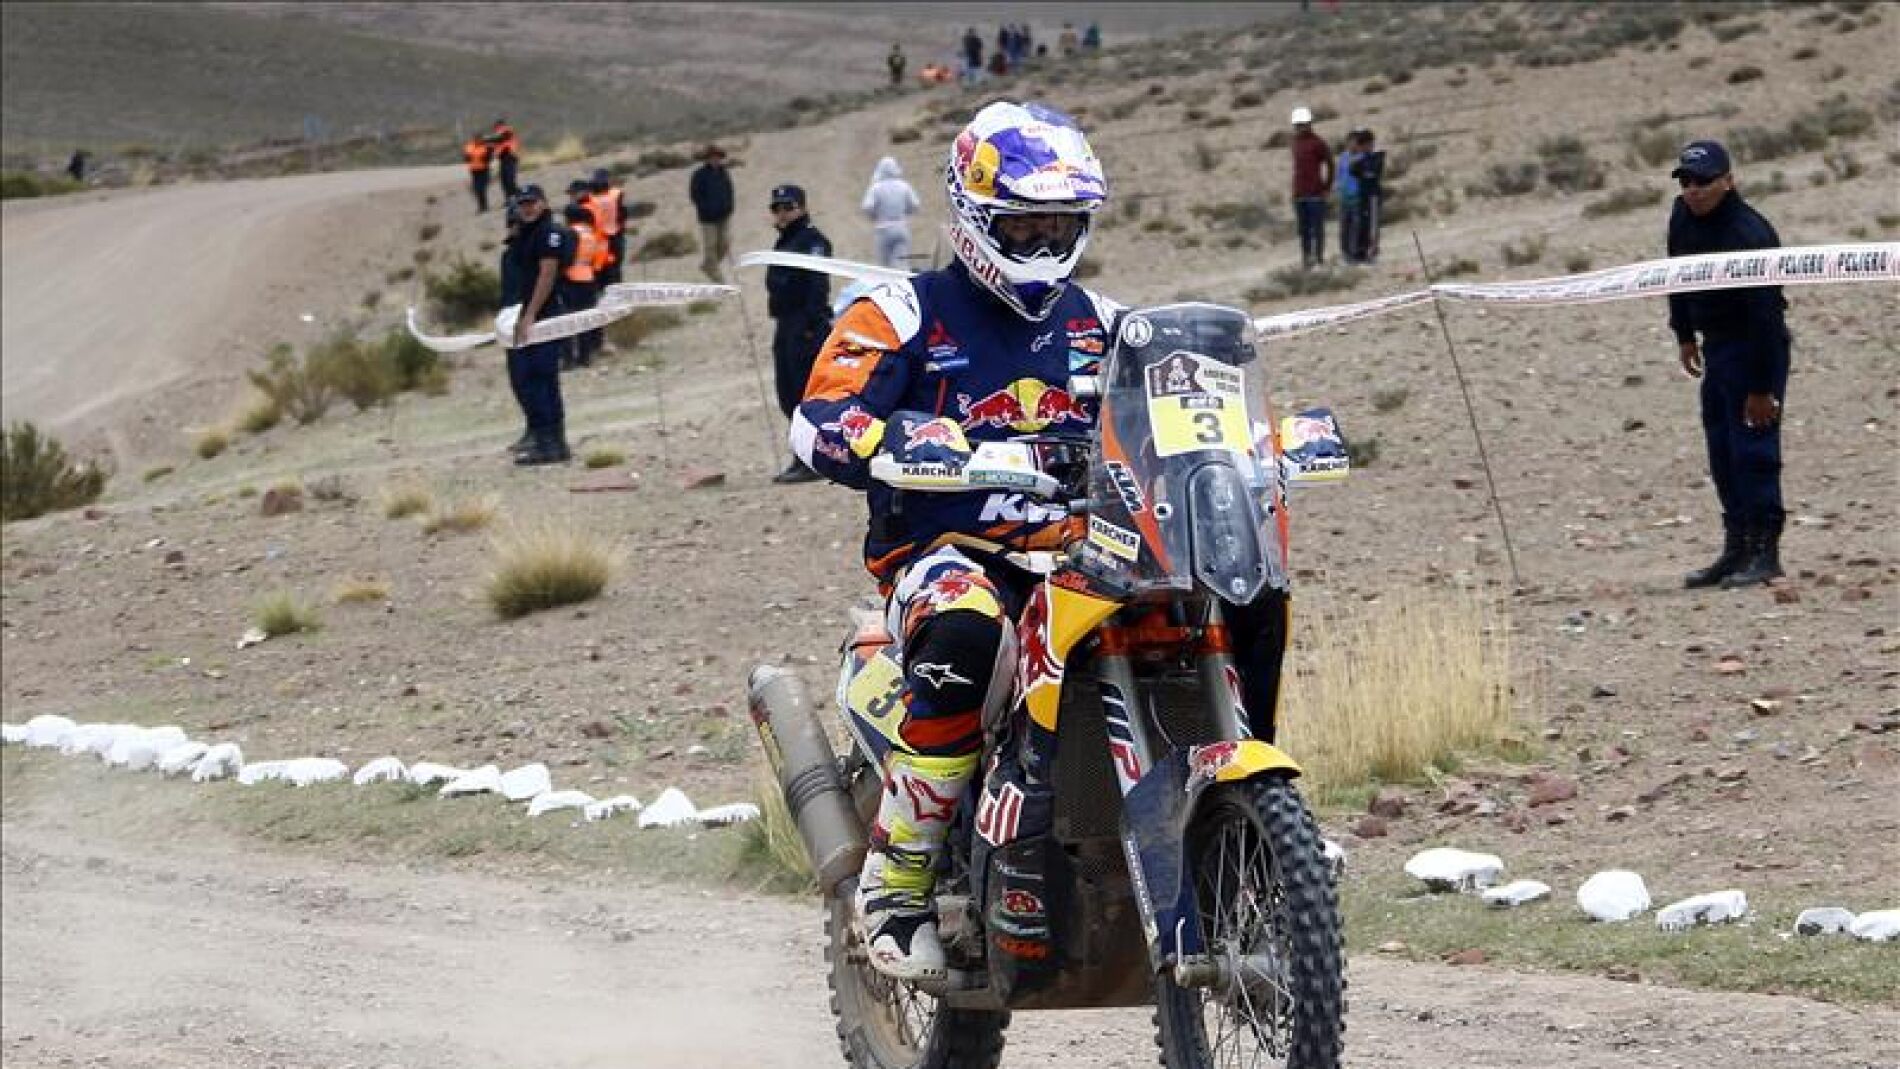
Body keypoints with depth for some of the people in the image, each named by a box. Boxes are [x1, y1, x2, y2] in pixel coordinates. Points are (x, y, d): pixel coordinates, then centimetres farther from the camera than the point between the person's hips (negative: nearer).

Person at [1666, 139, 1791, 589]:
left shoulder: (1749, 235, -25)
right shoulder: (1683, 216, -1)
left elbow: (1764, 315, -25)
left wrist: (1761, 388, -25)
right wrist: (1684, 334, 18)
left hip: (1756, 349, -9)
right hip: (1716, 347, 9)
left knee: (1753, 449, -10)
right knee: (1721, 452, 11)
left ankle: (1765, 553, -5)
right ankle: (1737, 548, 19)